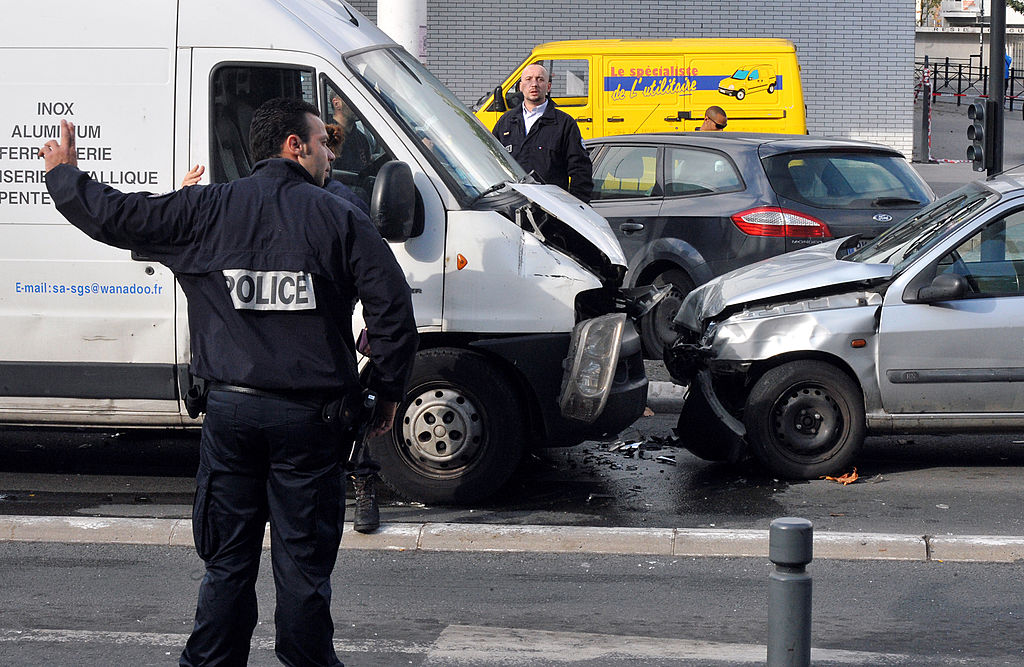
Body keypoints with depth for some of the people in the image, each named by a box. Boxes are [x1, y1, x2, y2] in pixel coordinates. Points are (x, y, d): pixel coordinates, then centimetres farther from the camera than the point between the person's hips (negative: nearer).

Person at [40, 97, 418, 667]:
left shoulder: (209, 208, 2)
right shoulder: (338, 218, -3)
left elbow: (114, 216, 3)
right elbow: (393, 306, -8)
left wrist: (64, 172, 23)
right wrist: (389, 390, 4)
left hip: (230, 410, 2)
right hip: (308, 417, -2)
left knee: (228, 560, 12)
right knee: (303, 565, 5)